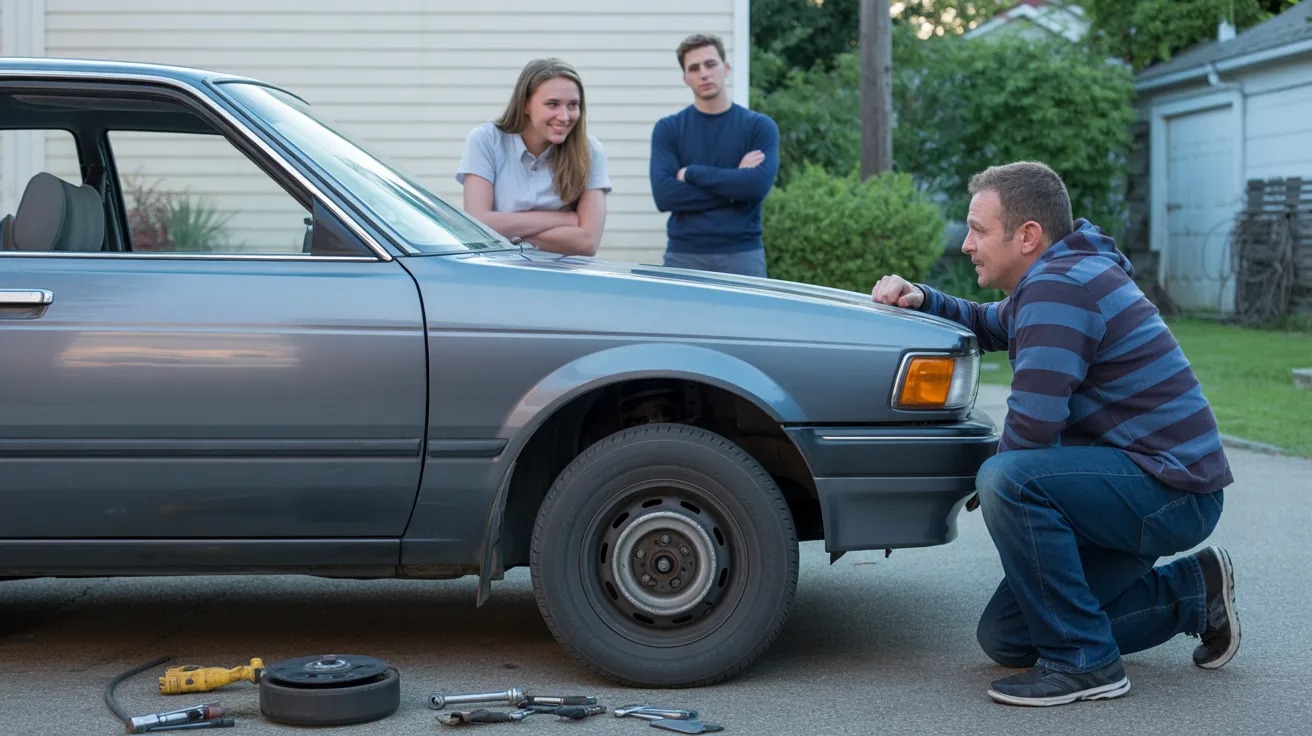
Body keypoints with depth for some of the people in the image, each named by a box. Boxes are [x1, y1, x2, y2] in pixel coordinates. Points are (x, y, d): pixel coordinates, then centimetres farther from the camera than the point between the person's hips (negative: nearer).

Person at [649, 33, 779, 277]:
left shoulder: (759, 126, 4)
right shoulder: (668, 129, 5)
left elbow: (759, 185, -13)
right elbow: (664, 195, -9)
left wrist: (691, 173, -9)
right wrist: (734, 185, -10)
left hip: (742, 255, 0)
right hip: (684, 255, 0)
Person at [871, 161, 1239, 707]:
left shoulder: (1057, 287, -20)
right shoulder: (1062, 274, 13)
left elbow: (1031, 428, -27)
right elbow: (987, 325, 31)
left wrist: (992, 482, -5)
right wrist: (920, 299, 11)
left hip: (1174, 492, -10)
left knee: (1007, 480, -32)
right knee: (1004, 637, 10)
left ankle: (1083, 662, -19)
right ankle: (1190, 591, 20)